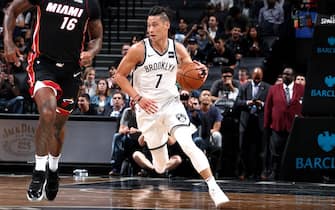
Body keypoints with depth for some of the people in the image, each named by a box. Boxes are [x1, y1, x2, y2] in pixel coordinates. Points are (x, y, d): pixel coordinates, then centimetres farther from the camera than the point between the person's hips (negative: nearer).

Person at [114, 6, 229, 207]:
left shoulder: (178, 49, -5)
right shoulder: (139, 50, -12)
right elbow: (120, 76, -5)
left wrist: (200, 72, -20)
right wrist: (138, 98, -16)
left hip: (171, 103, 1)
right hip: (148, 108, -1)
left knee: (188, 144, -23)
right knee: (160, 165, 6)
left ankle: (213, 187, -24)